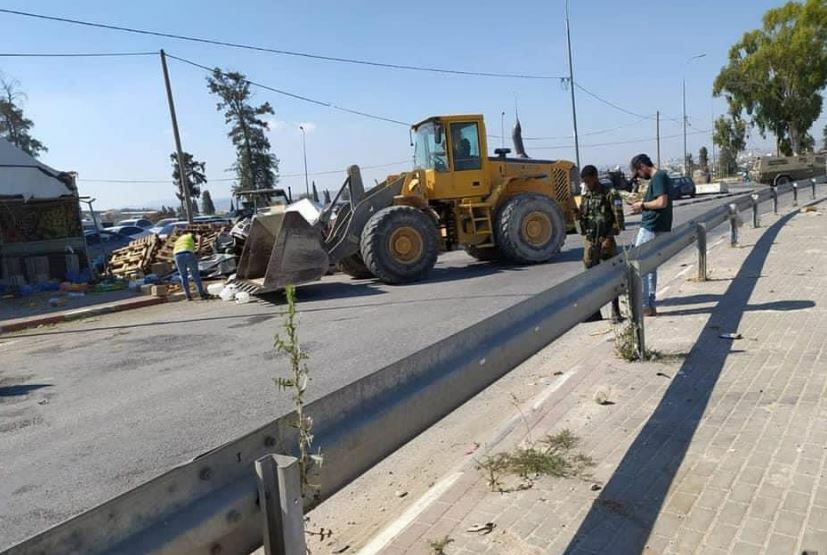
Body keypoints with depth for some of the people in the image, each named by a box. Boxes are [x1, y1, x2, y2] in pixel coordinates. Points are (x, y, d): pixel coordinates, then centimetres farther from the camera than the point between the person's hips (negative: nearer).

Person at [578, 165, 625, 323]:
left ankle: (615, 312, 7)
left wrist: (610, 238, -17)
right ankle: (594, 311, 15)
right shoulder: (585, 196, 11)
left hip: (606, 240, -5)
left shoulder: (610, 194, -7)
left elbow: (618, 219, -11)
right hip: (589, 241, 5)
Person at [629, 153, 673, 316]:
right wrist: (643, 209, 12)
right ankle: (650, 305, 19)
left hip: (651, 228, -10)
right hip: (658, 228, 10)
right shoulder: (662, 176, 17)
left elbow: (662, 202, -23)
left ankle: (644, 306, -1)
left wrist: (642, 204, -10)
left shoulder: (658, 177, -13)